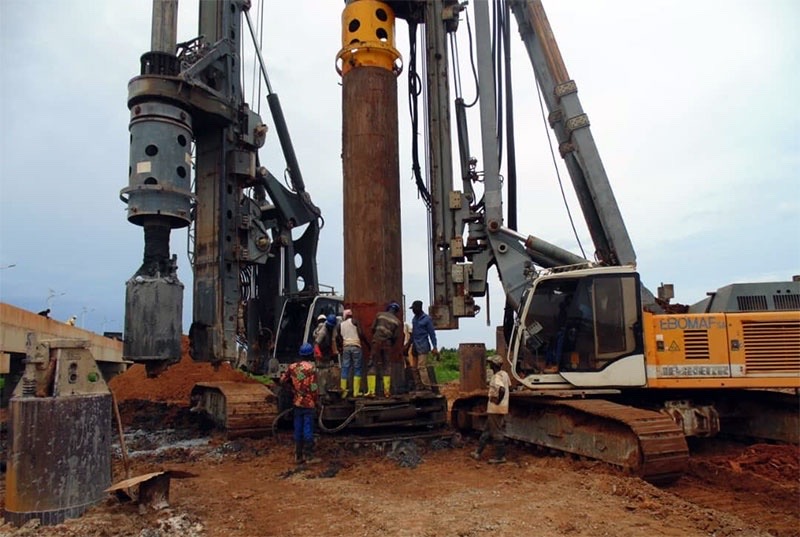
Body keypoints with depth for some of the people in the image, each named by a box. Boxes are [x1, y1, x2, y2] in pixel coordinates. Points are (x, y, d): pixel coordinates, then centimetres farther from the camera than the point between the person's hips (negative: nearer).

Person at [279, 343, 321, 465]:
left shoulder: (292, 366, 3)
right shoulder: (311, 368, -15)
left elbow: (283, 380, 8)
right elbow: (314, 388, -15)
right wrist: (316, 400, -2)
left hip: (297, 403, 6)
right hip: (309, 403, -6)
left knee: (298, 429, 11)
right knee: (308, 429, 0)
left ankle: (298, 456, 17)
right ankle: (309, 456, 5)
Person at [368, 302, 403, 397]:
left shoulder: (380, 315, 4)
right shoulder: (398, 321, 5)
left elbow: (373, 329, 4)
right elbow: (396, 337, 1)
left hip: (376, 343, -1)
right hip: (387, 344, 1)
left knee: (372, 366, 0)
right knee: (386, 367, 12)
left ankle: (371, 391, -10)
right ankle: (387, 391, 8)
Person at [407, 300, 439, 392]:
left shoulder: (427, 319, -6)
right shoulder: (414, 318, 15)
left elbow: (432, 333, -6)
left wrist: (434, 347, -12)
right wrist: (409, 344, 21)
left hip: (423, 346, -7)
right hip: (415, 346, 7)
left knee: (421, 367, -14)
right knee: (414, 367, 4)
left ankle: (427, 387, -12)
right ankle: (418, 387, 9)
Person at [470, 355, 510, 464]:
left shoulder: (496, 377, -21)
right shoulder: (504, 374, 7)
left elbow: (502, 389, -37)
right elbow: (507, 385, 23)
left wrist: (498, 400, -23)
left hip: (495, 409, -10)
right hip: (496, 409, 10)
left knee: (497, 432, 1)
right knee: (487, 431, 16)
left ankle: (500, 457, 10)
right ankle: (478, 452, 24)